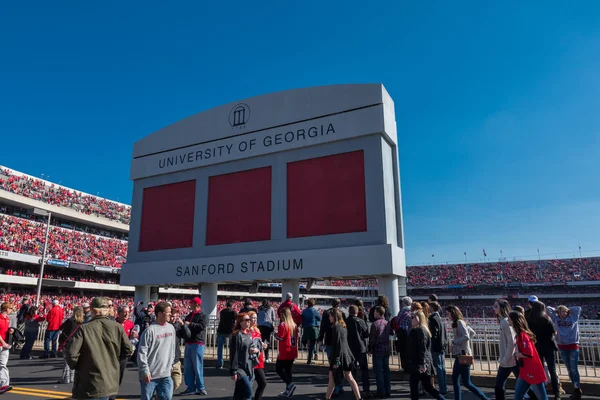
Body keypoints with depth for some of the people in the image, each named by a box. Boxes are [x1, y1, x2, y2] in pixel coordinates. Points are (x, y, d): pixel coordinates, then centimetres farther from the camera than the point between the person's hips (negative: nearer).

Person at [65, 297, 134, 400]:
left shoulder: (84, 329, -13)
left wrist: (75, 366, 3)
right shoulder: (117, 327, -4)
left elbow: (71, 353, -17)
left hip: (88, 385, -3)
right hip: (110, 383, 4)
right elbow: (128, 351, 0)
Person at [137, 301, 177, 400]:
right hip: (149, 374, -5)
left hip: (166, 374, 5)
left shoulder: (171, 328, 7)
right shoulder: (150, 330, -13)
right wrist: (145, 371, -15)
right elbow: (142, 352, -14)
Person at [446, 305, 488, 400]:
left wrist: (454, 342, -17)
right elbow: (472, 333, 20)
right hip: (459, 355, 10)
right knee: (454, 379, 13)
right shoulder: (457, 323, 12)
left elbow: (466, 336, -26)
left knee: (466, 383, -3)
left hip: (463, 355, -10)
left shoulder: (459, 322, -15)